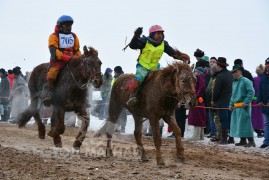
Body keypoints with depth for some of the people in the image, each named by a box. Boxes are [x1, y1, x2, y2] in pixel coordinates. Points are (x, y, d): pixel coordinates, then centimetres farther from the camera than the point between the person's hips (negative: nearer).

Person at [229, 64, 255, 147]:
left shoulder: (245, 81, -9)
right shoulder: (234, 83, 18)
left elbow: (251, 92, -15)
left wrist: (246, 102, -20)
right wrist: (231, 104, 17)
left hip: (243, 106, -9)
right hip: (235, 106, 9)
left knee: (245, 123, -12)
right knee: (237, 124, 10)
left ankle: (251, 141, -11)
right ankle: (243, 140, 19)